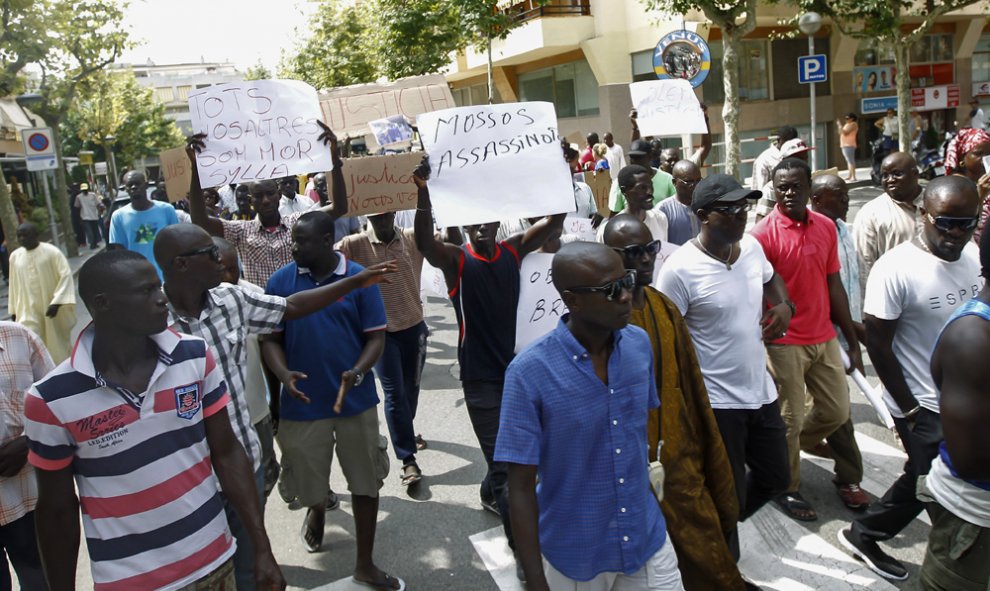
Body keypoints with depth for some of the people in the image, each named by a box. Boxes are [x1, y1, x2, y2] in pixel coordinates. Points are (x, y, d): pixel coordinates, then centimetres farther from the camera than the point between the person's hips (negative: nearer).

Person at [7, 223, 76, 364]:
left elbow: (66, 276, -15)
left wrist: (56, 302, -23)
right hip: (28, 311, 3)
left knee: (57, 346, 12)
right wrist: (13, 310, 15)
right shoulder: (15, 256, 4)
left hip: (52, 309, -3)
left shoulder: (52, 252, -11)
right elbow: (13, 285, 12)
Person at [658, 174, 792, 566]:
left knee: (776, 478, 22)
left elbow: (771, 278, 22)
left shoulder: (752, 246, -1)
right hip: (717, 402, -7)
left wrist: (784, 305, 1)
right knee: (727, 496, 9)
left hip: (761, 391, 7)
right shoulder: (680, 269, -22)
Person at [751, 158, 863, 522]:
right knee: (790, 419, 5)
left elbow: (834, 285, 9)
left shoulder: (826, 227, 3)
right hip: (784, 342, -6)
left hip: (824, 338, 6)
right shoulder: (764, 234, -15)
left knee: (837, 412, 13)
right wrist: (761, 346, -11)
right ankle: (787, 489, 27)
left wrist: (852, 341, 11)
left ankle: (784, 449, 37)